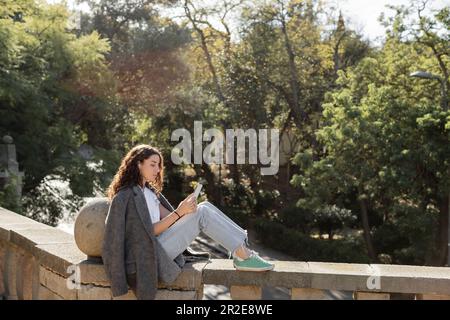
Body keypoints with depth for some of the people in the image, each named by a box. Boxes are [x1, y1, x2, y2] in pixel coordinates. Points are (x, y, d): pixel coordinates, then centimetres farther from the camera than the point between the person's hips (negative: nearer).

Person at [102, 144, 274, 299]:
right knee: (202, 213, -18)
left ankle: (243, 248, -11)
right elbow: (148, 231, -17)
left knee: (204, 207, -4)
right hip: (148, 253, -9)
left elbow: (168, 217, 9)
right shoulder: (126, 196, -11)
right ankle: (243, 257, -15)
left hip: (160, 244, 9)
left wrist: (185, 209, -11)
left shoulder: (148, 191, 18)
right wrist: (179, 212, -19)